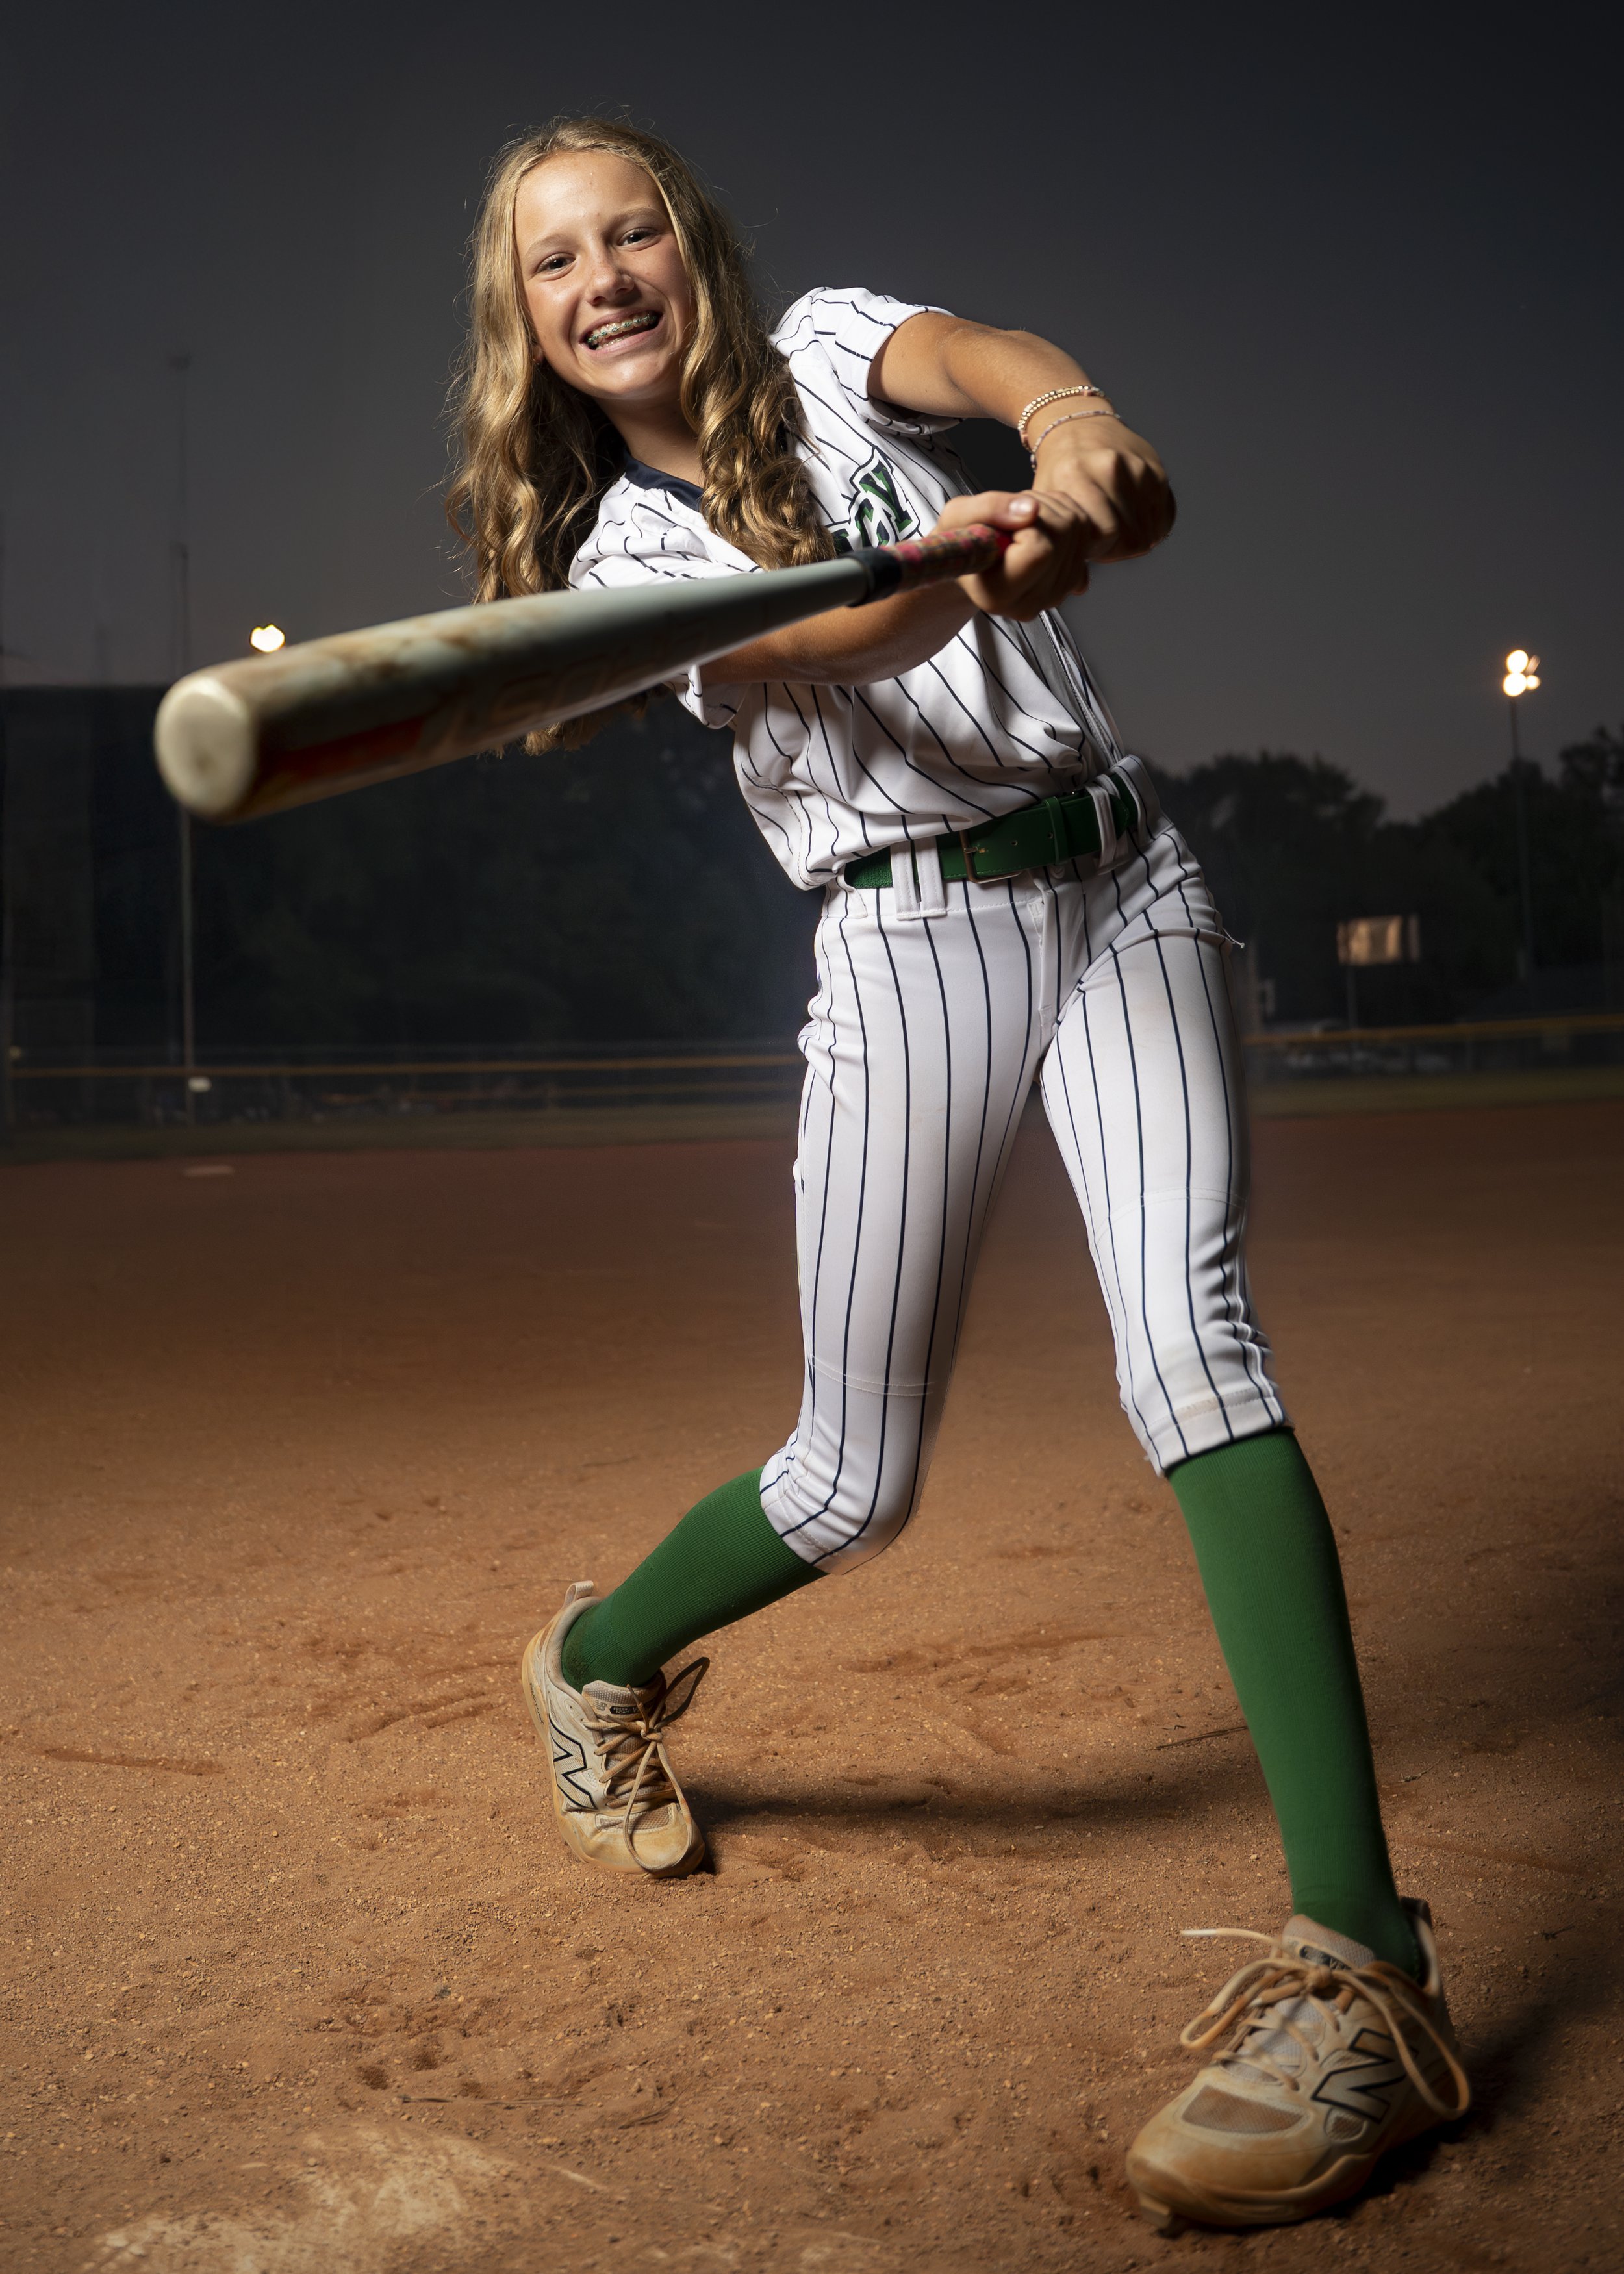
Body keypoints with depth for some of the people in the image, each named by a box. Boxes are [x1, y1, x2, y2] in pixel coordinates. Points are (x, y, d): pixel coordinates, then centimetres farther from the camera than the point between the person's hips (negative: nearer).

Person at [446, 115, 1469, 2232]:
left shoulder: (829, 351, 9)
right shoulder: (618, 556, 5)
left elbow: (974, 348, -16)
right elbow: (810, 647, -18)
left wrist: (1070, 415, -42)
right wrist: (976, 569, -42)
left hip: (1125, 884, 1)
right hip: (910, 939, 0)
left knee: (1189, 1339, -21)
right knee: (856, 1483, -1)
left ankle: (1363, 1961, -23)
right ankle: (604, 1655, 31)